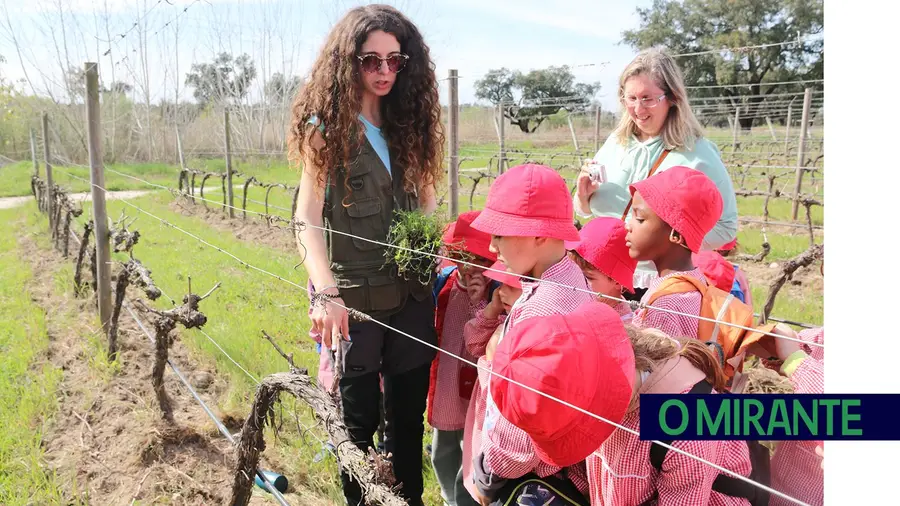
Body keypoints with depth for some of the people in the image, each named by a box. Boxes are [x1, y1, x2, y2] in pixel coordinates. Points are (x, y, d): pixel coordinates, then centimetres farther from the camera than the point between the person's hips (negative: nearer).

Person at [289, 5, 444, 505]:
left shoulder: (409, 121, 9)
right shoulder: (325, 127, -5)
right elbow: (307, 219, -14)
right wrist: (326, 293, -29)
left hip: (412, 293, 4)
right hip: (352, 297, -4)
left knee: (409, 415, 14)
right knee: (358, 421, 10)